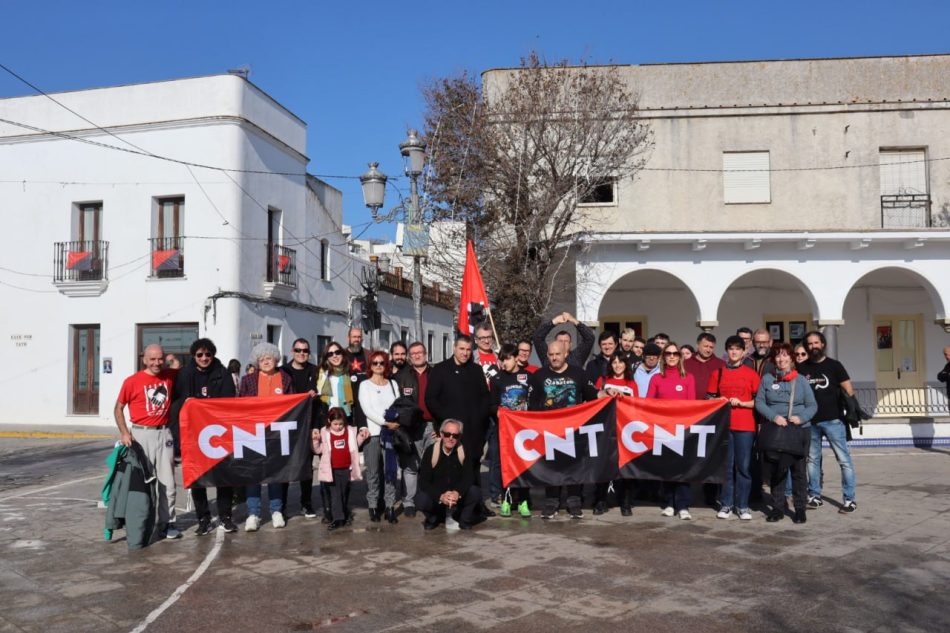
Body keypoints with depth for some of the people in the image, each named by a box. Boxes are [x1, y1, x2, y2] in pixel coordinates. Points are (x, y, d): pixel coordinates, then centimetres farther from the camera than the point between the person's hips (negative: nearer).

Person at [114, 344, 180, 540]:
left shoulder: (171, 376, 4)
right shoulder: (132, 381, -5)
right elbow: (118, 408, 1)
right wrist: (124, 432, -9)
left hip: (164, 433, 3)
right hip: (141, 434, -3)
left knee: (167, 480, 4)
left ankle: (166, 522, 13)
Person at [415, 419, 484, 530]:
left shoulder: (464, 451, -9)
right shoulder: (430, 451, -12)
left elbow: (469, 477, -12)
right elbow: (423, 482, -15)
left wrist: (457, 492, -32)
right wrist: (440, 496, -31)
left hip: (458, 496, 1)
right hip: (436, 497, -1)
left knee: (475, 492, -27)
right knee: (421, 499, -31)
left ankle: (464, 519, 3)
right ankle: (433, 519, 4)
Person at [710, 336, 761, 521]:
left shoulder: (751, 374, 4)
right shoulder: (718, 373, 10)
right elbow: (709, 398, 14)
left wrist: (741, 403, -11)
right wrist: (720, 401, -5)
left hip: (745, 426, -1)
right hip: (723, 425, 1)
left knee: (743, 466, 0)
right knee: (726, 466, 3)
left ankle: (743, 506, 8)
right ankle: (726, 504, 11)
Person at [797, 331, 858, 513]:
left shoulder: (834, 365, 2)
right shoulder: (802, 368, 8)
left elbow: (849, 391, 0)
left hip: (833, 420, -3)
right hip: (810, 421, 3)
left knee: (844, 459, -3)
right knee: (813, 459, 10)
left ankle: (849, 499, 3)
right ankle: (815, 496, 19)